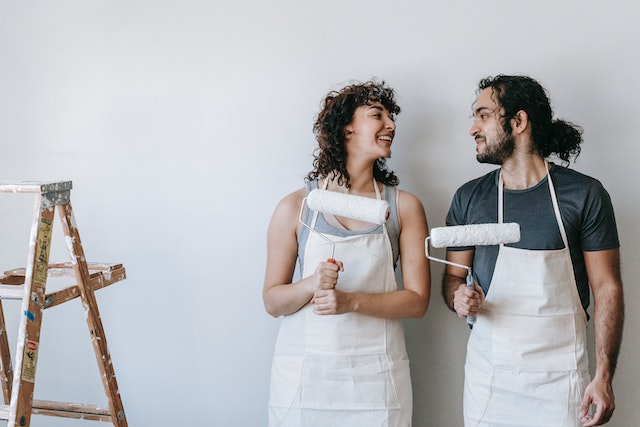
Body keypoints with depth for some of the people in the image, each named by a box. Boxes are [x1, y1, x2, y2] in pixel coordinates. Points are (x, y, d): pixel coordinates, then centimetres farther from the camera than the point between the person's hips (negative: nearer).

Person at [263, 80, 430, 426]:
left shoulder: (404, 207, 2)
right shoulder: (295, 207, 0)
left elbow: (417, 300, -2)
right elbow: (272, 302, 1)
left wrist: (351, 301, -17)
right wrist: (310, 285, -19)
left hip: (375, 378, 1)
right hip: (304, 375, 0)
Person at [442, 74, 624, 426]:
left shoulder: (584, 194, -5)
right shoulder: (468, 198, 4)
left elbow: (607, 287, -3)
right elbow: (453, 276, 11)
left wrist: (604, 376, -9)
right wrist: (458, 297, -12)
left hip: (560, 377, -2)